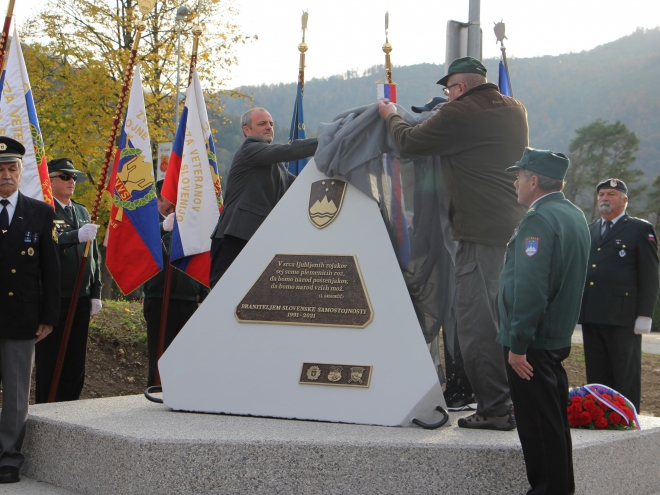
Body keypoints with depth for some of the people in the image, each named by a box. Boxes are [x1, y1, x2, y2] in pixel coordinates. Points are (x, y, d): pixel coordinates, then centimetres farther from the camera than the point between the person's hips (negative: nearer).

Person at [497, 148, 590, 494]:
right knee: (556, 420, 19)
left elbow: (530, 288, -26)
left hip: (532, 341, -10)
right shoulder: (575, 216, 12)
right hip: (559, 336, 10)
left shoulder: (538, 220, -19)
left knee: (539, 425, -2)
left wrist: (518, 344, -23)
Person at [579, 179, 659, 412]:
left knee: (626, 377, 1)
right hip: (590, 315, 6)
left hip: (622, 316, -6)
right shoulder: (590, 230, 18)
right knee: (596, 376, 11)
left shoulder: (641, 230, 1)